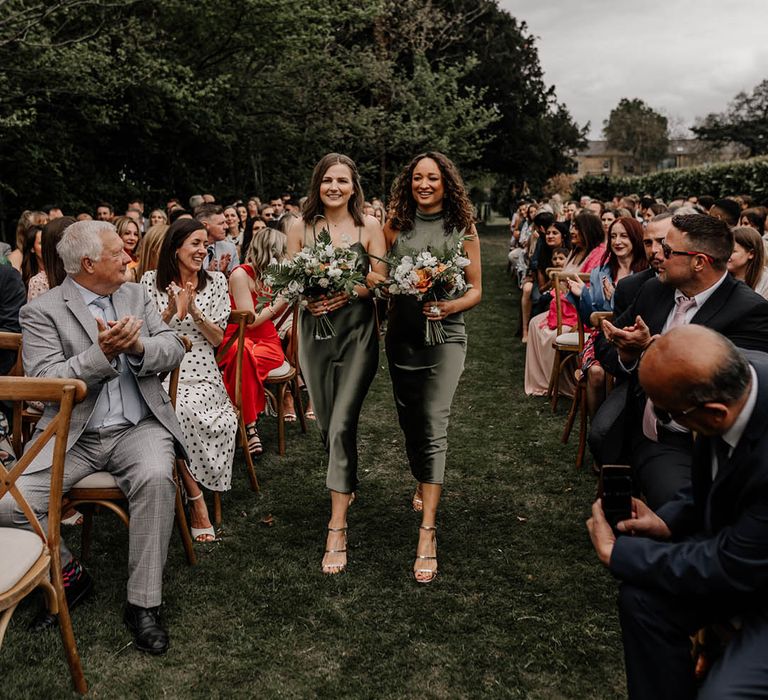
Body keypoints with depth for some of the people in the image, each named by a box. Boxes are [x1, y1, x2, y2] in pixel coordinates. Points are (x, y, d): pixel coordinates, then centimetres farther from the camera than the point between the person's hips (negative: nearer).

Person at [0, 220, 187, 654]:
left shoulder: (136, 296, 12)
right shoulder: (42, 312, -2)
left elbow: (174, 350, 6)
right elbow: (45, 382, -11)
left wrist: (138, 346, -16)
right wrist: (102, 352, -24)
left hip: (138, 427, 1)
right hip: (72, 436, -1)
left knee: (156, 478, -31)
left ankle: (144, 603, -16)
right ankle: (69, 575, 8)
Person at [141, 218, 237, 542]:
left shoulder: (216, 281, 10)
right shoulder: (152, 281, 10)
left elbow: (218, 339, 6)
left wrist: (195, 312, -12)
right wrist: (172, 312, -12)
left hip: (202, 378, 0)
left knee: (181, 410, -34)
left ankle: (193, 498, -18)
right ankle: (197, 502, -22)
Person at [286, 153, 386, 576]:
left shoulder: (369, 227, 1)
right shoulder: (301, 227, 5)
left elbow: (380, 281, -2)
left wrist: (346, 294, -18)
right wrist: (307, 298, -16)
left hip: (357, 331, -3)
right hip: (315, 330, 3)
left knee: (342, 424, -12)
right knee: (326, 423, 11)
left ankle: (337, 527, -8)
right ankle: (346, 485, 40)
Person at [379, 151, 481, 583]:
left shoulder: (463, 228, 1)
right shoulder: (396, 225, 5)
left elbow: (476, 290, 2)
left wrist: (452, 306, -17)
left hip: (445, 335, -3)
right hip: (401, 335, 3)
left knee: (434, 425, -12)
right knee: (410, 421, 15)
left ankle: (428, 532, -12)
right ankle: (424, 483, 44)